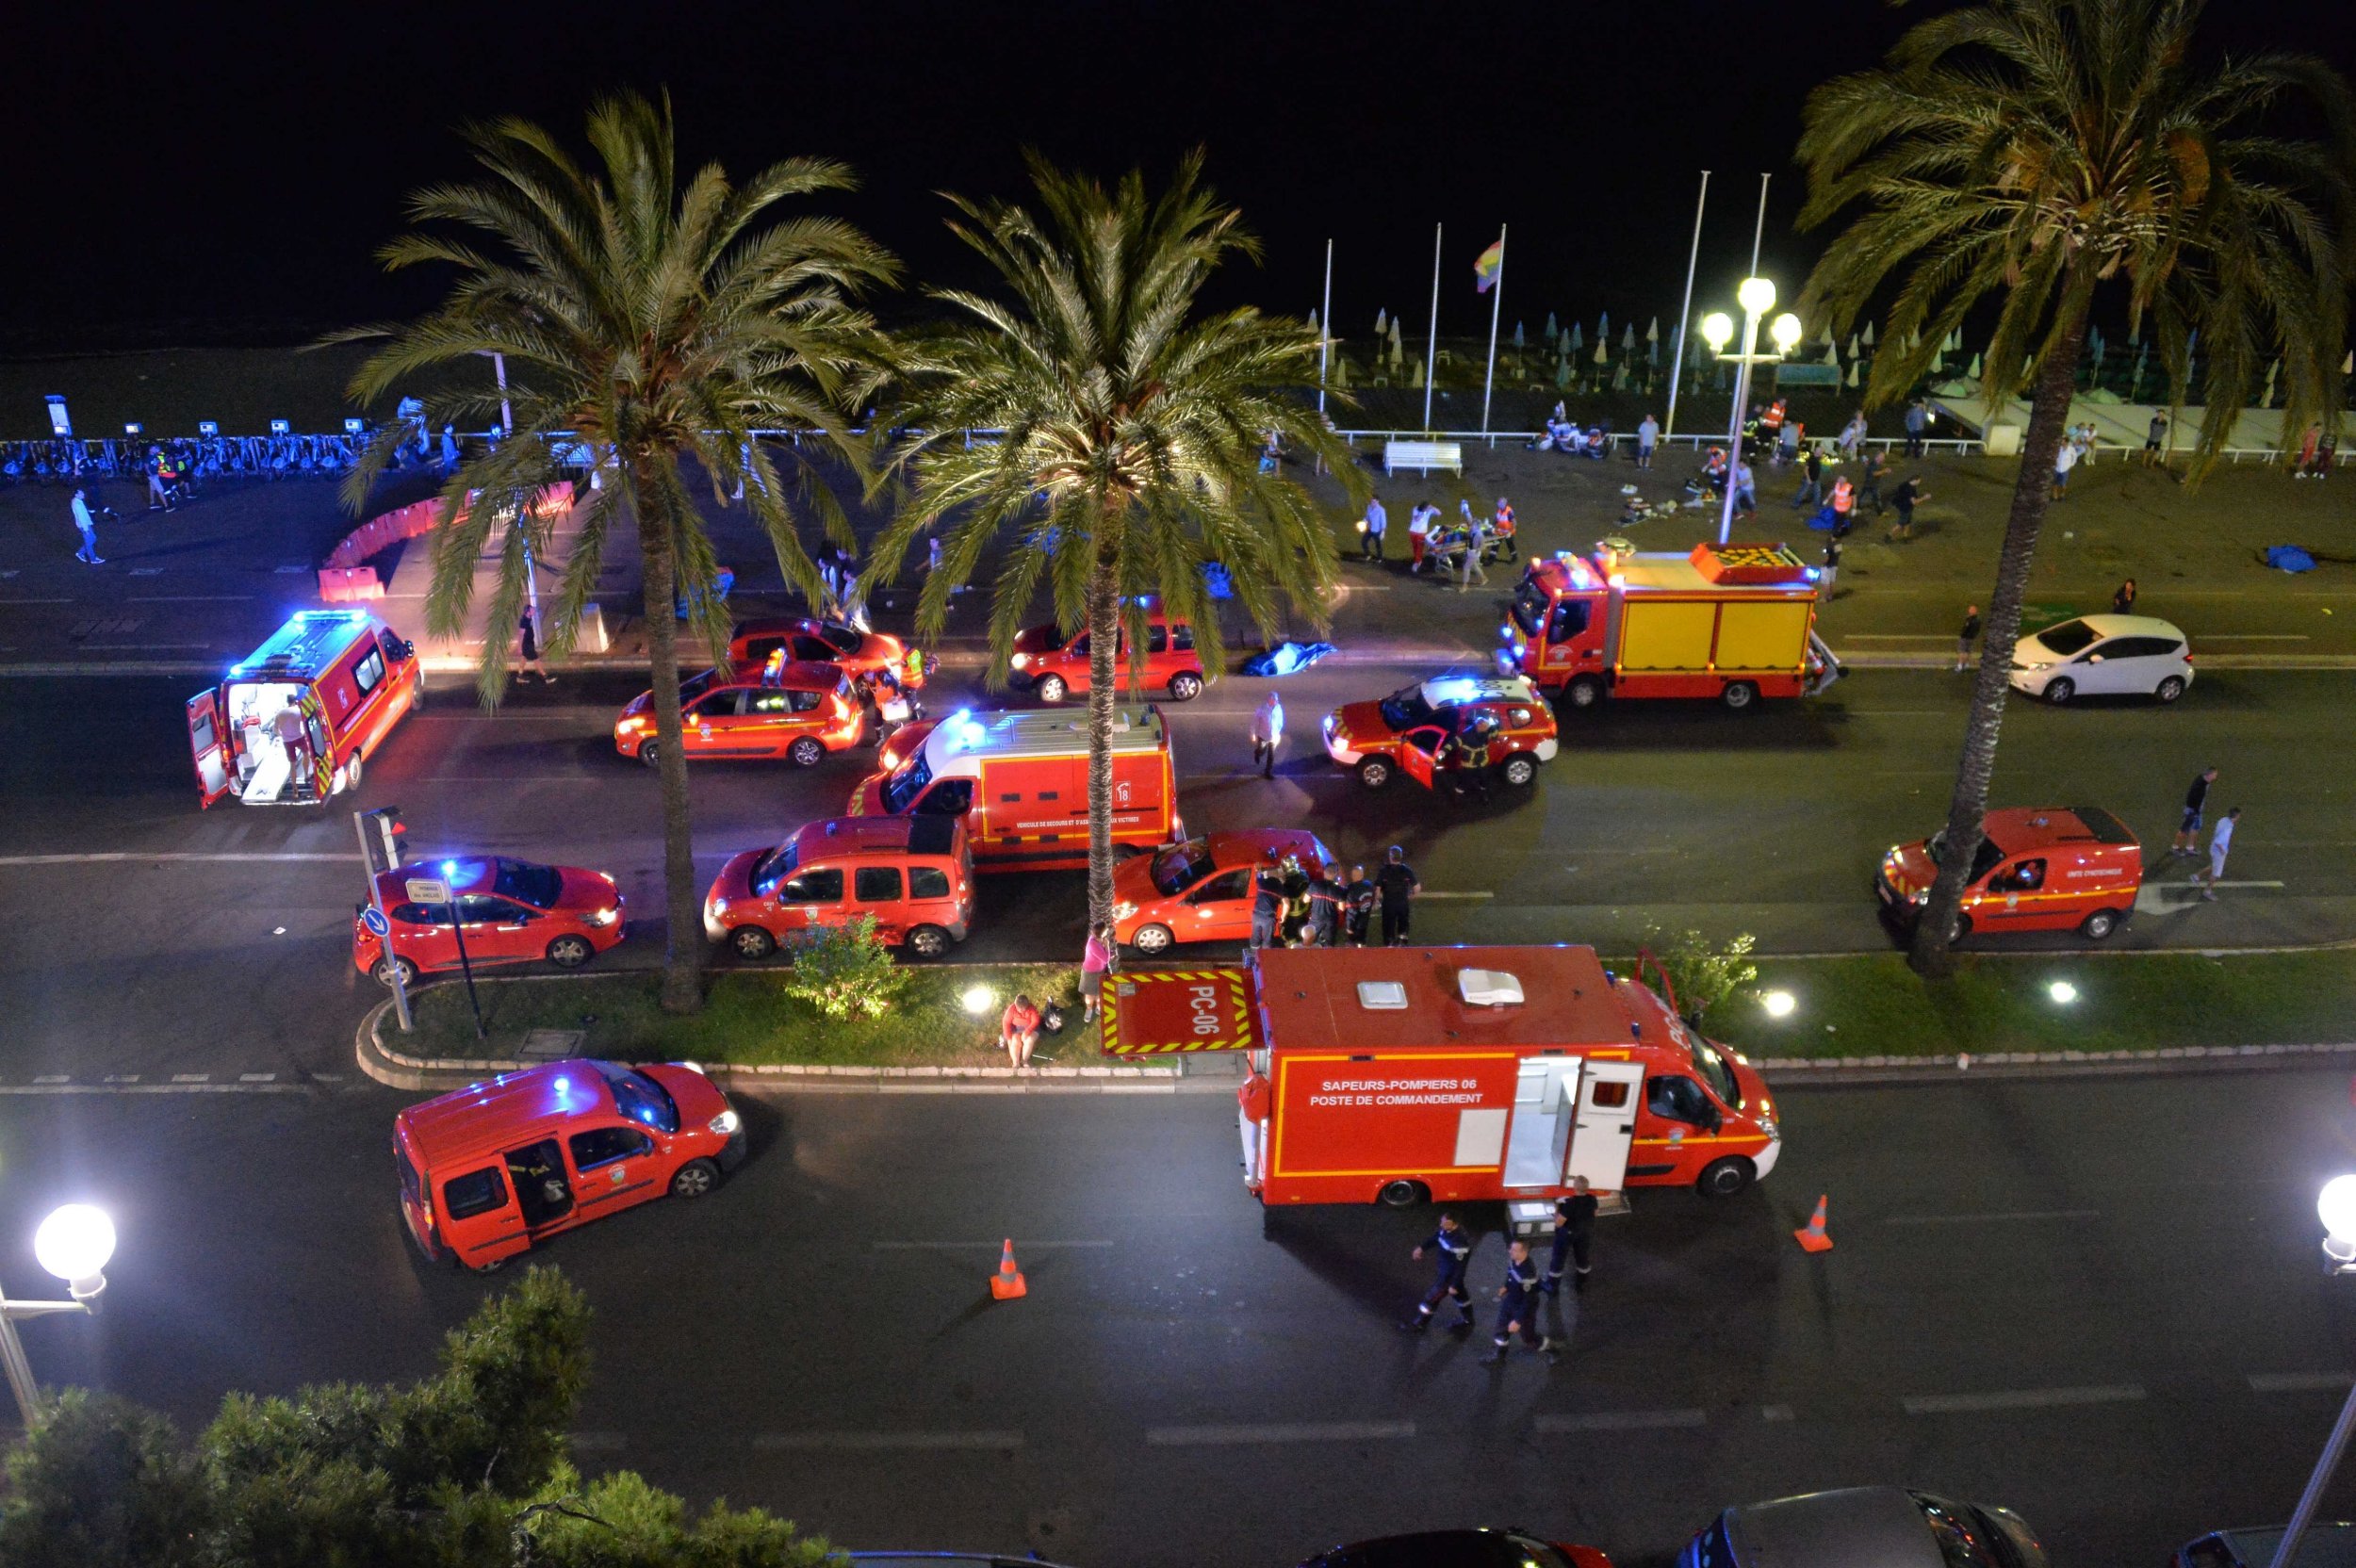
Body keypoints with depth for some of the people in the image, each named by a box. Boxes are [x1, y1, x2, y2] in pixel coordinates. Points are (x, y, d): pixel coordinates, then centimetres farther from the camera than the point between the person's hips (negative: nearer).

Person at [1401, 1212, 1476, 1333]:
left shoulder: (1459, 1243, -38)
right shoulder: (1447, 1230, -13)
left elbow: (1460, 1267, -28)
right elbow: (1436, 1237, 10)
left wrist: (1454, 1285, -20)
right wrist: (1422, 1248, 14)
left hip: (1449, 1276, -8)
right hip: (1444, 1270, 8)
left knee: (1432, 1298, 6)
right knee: (1460, 1295, 27)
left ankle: (1418, 1325, 26)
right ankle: (1467, 1322, 48)